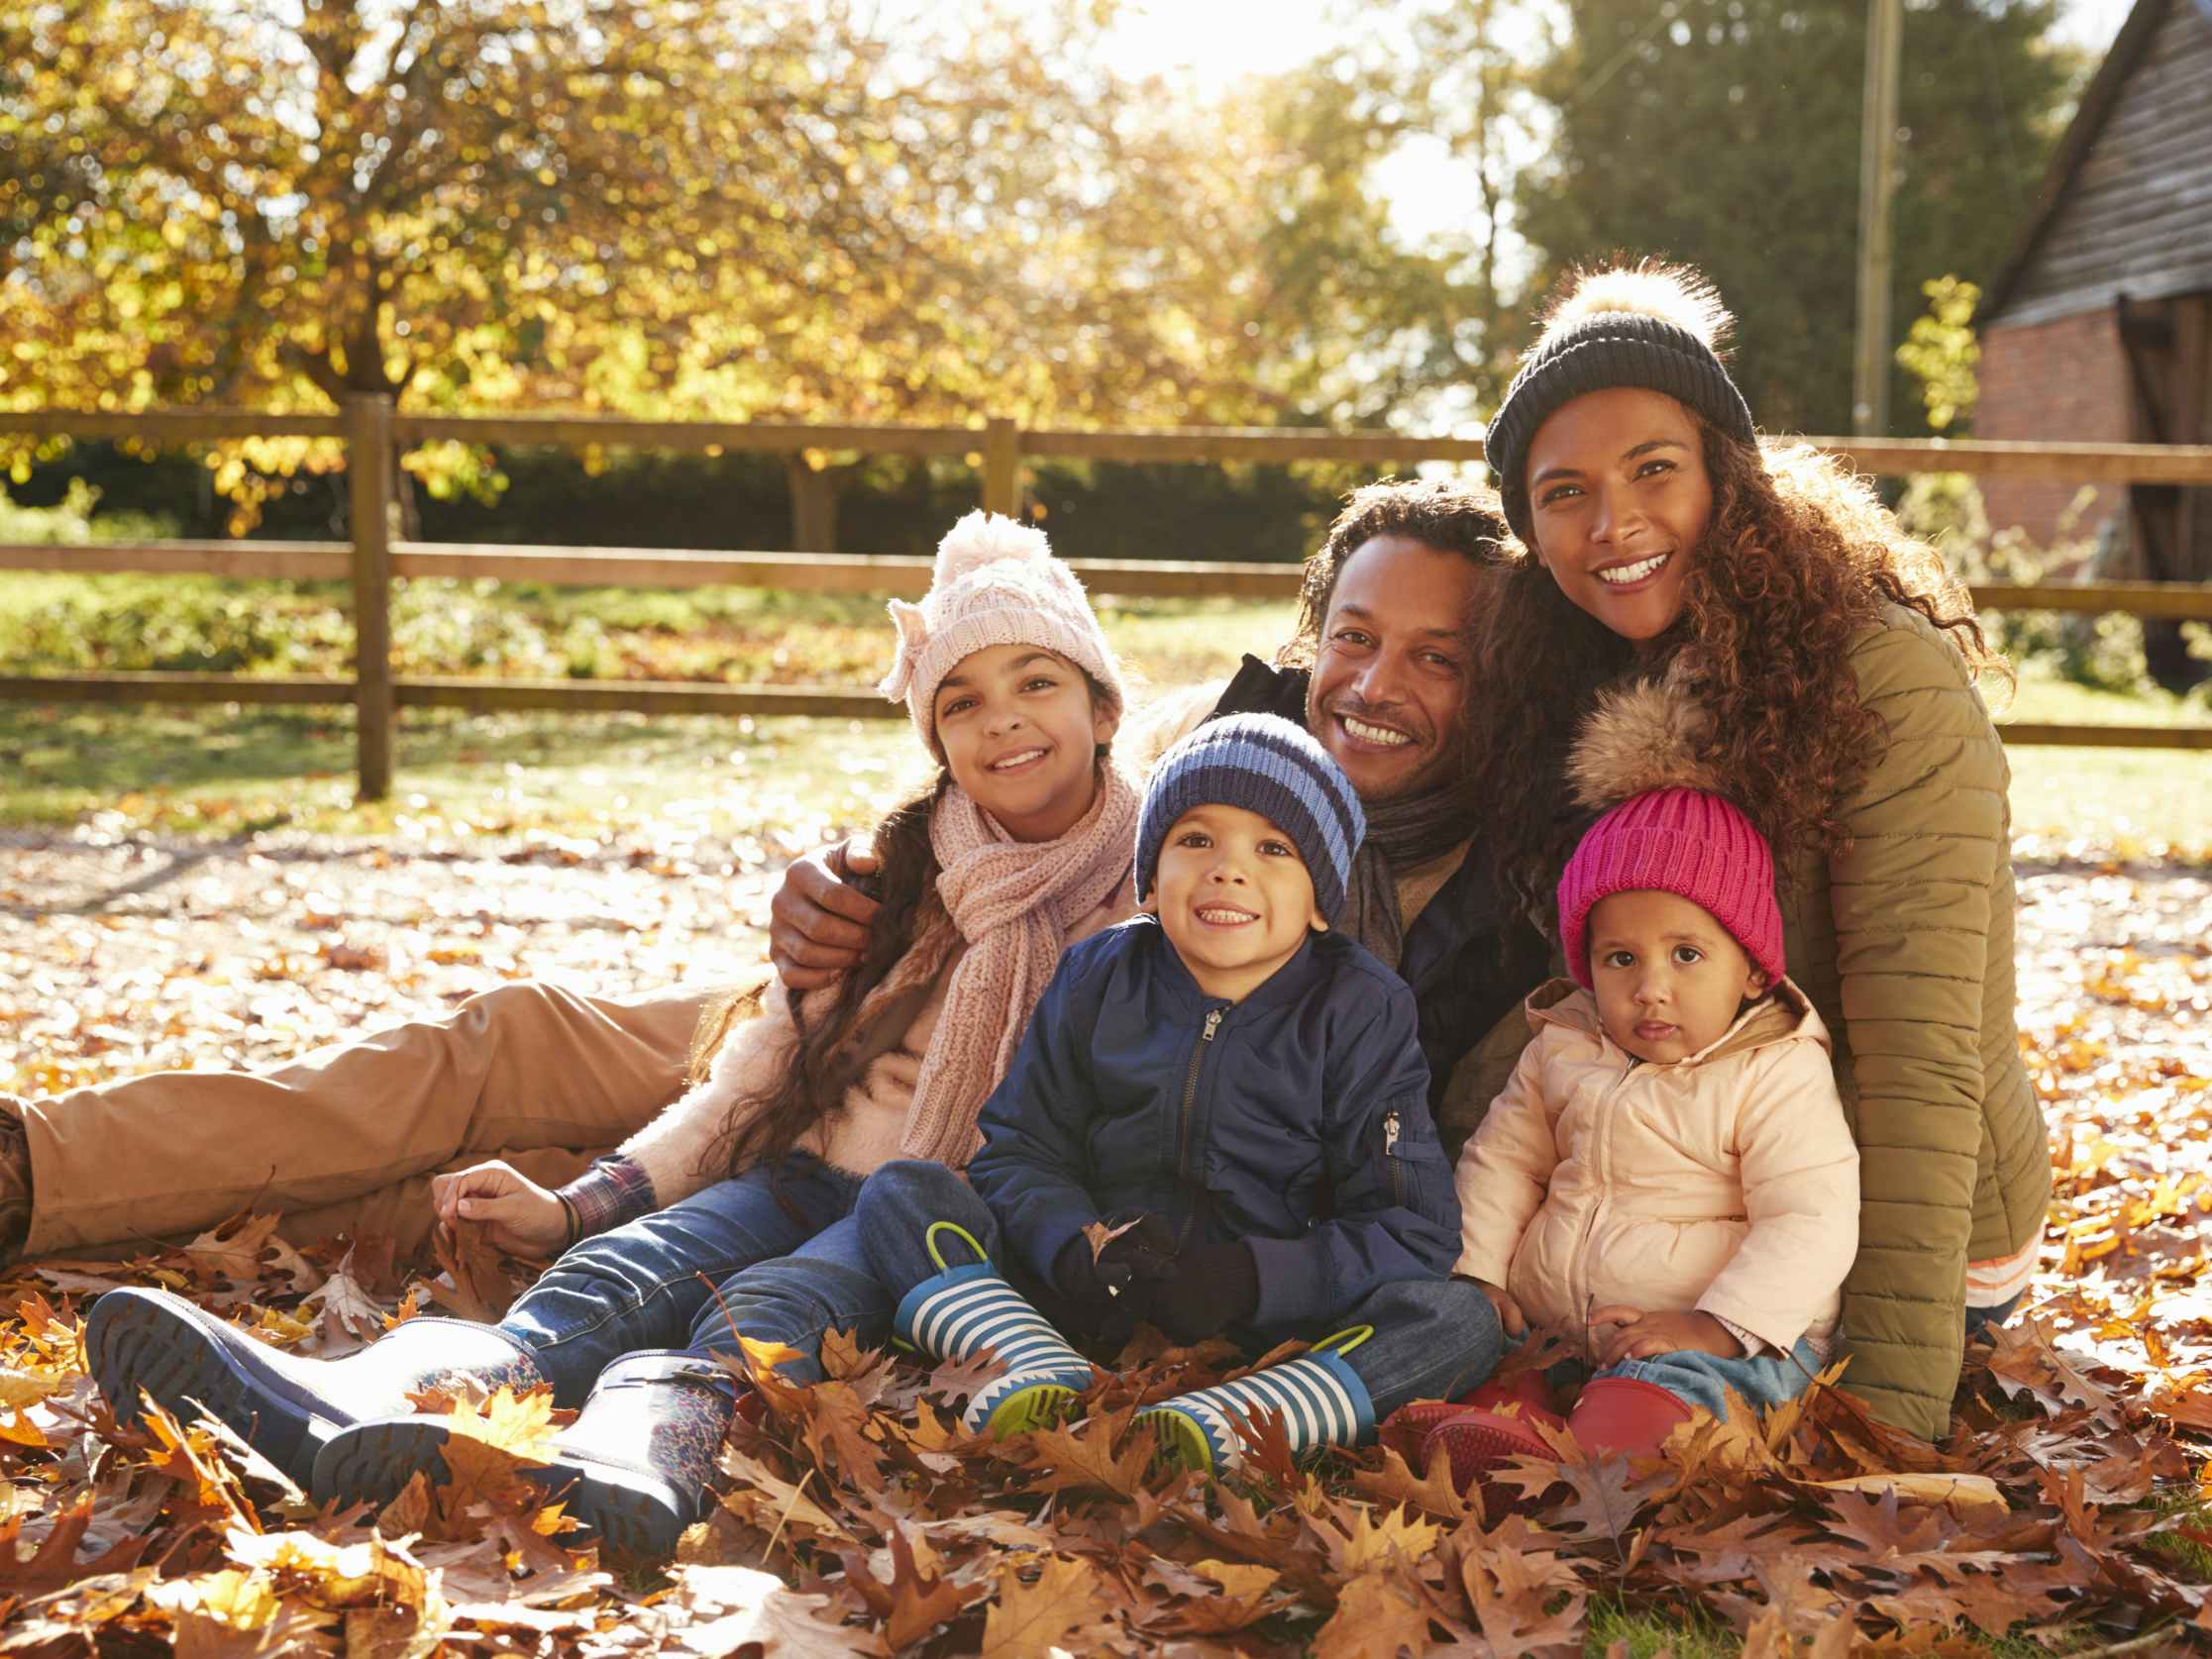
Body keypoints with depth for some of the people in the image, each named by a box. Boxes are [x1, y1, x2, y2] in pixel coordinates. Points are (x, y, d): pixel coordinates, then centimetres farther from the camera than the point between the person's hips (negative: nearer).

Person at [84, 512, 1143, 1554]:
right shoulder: (895, 865, 18)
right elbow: (765, 1063, 14)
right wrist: (577, 1205, 3)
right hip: (803, 1172, 4)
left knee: (760, 1313, -36)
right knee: (615, 1276, -28)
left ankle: (622, 1472, -67)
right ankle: (350, 1407, -55)